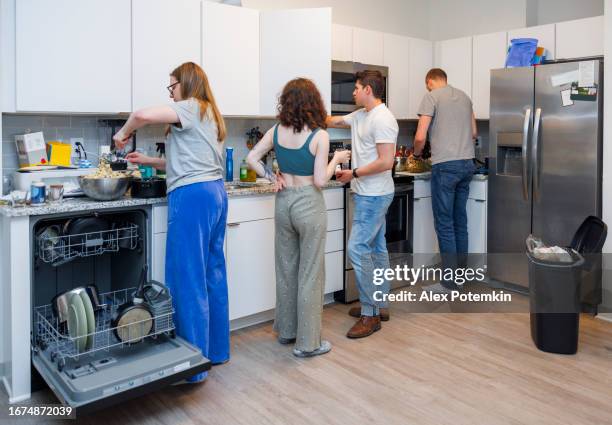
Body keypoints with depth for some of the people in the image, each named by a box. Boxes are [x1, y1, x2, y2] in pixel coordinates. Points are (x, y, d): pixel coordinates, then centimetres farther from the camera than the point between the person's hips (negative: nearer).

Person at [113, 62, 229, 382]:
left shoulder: (190, 108, -5)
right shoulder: (209, 113, 22)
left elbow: (143, 115, -21)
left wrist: (124, 132, -1)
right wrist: (148, 161, 23)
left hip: (192, 197, -10)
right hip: (215, 193, 10)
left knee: (188, 279, -5)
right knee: (213, 272, 13)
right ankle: (216, 349, 24)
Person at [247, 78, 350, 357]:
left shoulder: (277, 131, 0)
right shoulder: (319, 136, -15)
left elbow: (251, 159, 1)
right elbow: (320, 180, -16)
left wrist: (273, 178, 5)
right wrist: (337, 159, -1)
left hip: (284, 203, 6)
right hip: (309, 205, -5)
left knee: (286, 269, 17)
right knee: (310, 274, 4)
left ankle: (286, 330, 32)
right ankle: (307, 342, 14)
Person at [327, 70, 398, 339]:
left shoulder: (382, 120, -17)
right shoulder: (361, 116, 13)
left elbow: (386, 162, -23)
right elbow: (333, 121, 25)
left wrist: (354, 173, -15)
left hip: (374, 196, -10)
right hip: (369, 195, 10)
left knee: (357, 249, -12)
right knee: (376, 249, 14)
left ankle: (370, 314, -2)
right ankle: (380, 305, 25)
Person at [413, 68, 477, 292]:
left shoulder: (432, 97, -3)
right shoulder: (464, 96, 17)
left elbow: (420, 136, -9)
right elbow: (474, 133, 22)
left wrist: (416, 154, 10)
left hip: (445, 166, -7)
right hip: (467, 164, 7)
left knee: (444, 224, -2)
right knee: (460, 221, 14)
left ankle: (450, 282, 1)